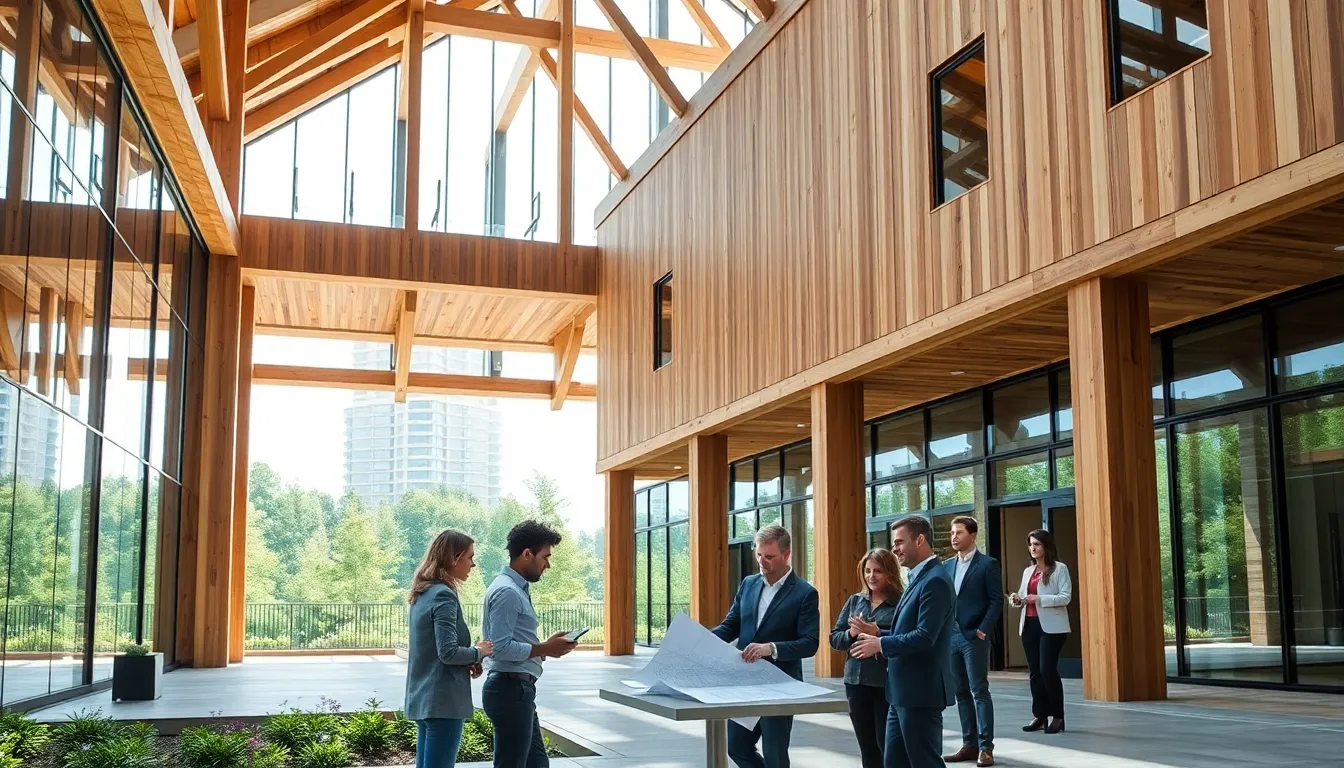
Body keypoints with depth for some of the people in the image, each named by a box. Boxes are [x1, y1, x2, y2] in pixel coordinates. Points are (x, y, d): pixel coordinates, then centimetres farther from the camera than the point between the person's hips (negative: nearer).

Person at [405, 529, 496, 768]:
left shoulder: (423, 594, 13)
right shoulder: (444, 596, -16)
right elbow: (448, 651, -22)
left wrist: (468, 662, 6)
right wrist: (478, 652, -5)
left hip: (422, 698, 10)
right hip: (443, 700, -10)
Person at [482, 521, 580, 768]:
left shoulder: (517, 589, 15)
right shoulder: (507, 591, -18)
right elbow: (501, 648, -25)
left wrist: (546, 646, 7)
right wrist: (544, 649, -17)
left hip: (519, 689, 11)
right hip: (510, 690, -11)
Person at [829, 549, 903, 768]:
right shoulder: (855, 601, 12)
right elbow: (834, 638, 11)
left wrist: (877, 633, -25)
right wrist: (851, 634, -8)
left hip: (888, 684, -6)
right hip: (857, 683, 6)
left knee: (887, 745, -3)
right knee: (867, 746, 13)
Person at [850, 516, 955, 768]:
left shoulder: (935, 580, -17)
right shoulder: (919, 578, 15)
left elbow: (924, 637, -24)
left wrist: (880, 644, -14)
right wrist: (877, 634, 5)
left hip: (921, 692, -10)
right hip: (904, 691, 10)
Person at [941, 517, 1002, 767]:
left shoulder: (988, 564, -4)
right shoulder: (947, 566, 13)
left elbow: (996, 601, -8)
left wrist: (982, 631, -15)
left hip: (974, 637, -6)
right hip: (951, 637, 6)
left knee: (979, 691, -4)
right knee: (961, 693, 8)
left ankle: (985, 747, 0)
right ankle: (969, 744, 14)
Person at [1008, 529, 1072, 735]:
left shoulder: (1059, 569, -2)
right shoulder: (1028, 571, 19)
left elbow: (1066, 597, -10)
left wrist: (1039, 599, -21)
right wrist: (1017, 599, -4)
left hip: (1051, 626, -6)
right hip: (1029, 624, 6)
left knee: (1048, 670, -12)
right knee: (1035, 671, 5)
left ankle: (1058, 717, -1)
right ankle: (1039, 715, 10)